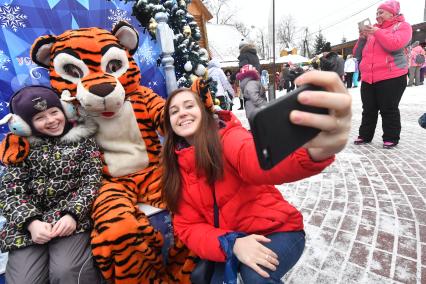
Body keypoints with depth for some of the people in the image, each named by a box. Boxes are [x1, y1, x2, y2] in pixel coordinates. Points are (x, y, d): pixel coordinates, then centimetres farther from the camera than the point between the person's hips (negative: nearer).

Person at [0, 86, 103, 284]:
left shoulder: (83, 140, 6)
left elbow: (92, 181, -1)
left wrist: (73, 214, -17)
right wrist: (31, 221, -14)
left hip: (73, 216, -2)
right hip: (26, 223, 2)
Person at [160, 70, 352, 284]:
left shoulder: (228, 136, -15)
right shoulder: (176, 166, -1)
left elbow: (256, 160, -38)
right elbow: (188, 226, -5)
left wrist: (312, 150, -60)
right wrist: (231, 243, -24)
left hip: (276, 230, -4)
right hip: (228, 240, 5)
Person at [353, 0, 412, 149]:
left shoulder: (402, 26, 5)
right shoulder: (372, 29, 20)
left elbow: (395, 44, -16)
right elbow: (357, 52, 18)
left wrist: (376, 32, -12)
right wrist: (362, 38, 3)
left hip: (391, 77, -5)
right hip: (368, 78, 5)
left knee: (389, 110, -2)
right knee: (368, 110, 8)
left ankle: (391, 138, 9)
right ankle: (365, 135, 16)